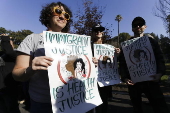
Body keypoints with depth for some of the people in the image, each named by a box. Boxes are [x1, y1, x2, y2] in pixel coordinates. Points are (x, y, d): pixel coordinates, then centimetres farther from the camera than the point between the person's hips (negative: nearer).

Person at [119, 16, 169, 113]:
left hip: (151, 81, 0)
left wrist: (160, 73, -14)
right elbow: (122, 63, 2)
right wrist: (125, 78, -11)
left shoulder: (151, 41, 10)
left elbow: (160, 59, 5)